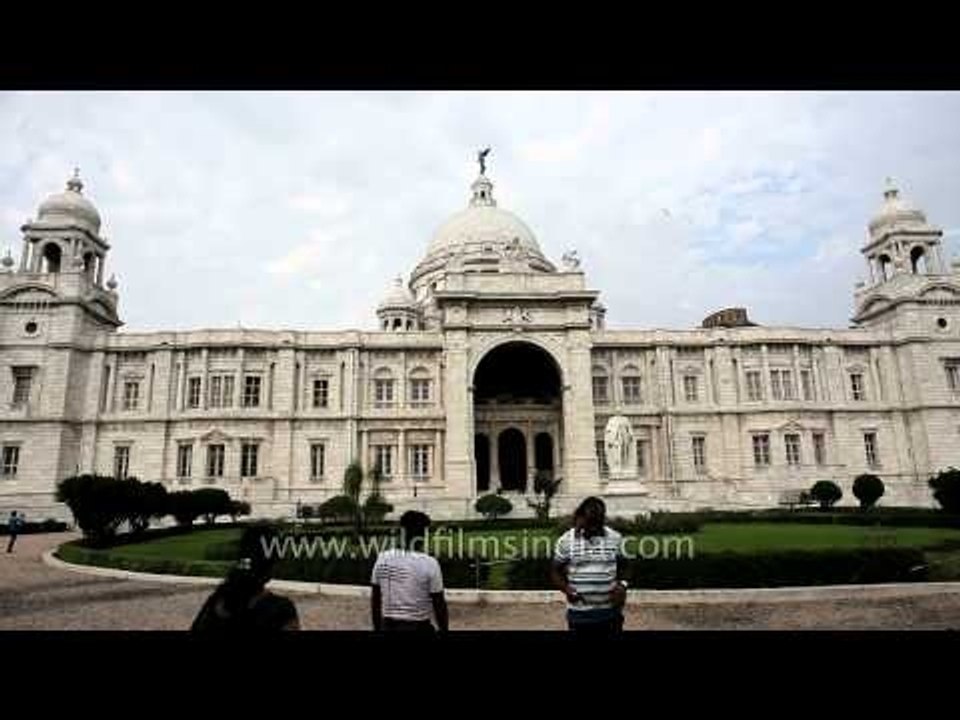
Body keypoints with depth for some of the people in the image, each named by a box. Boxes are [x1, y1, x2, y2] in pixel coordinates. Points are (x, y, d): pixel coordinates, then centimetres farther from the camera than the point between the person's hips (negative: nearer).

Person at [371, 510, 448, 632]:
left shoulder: (382, 559, -1)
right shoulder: (429, 563, -13)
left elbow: (375, 600, 7)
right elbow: (439, 605, -8)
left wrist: (377, 627, 18)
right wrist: (444, 629, 4)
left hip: (387, 626, 5)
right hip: (418, 626, -4)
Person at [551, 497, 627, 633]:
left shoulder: (616, 538, 1)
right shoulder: (565, 540, -5)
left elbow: (623, 568, 11)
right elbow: (556, 572, 2)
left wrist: (622, 585, -8)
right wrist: (566, 589, -17)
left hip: (610, 612, 1)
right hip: (579, 614, -1)